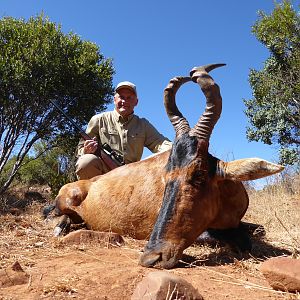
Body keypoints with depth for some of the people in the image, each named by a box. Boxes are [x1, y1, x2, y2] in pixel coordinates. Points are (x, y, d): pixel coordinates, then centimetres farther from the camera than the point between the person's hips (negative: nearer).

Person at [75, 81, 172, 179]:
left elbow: (160, 143, 2)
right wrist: (86, 151, -17)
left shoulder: (143, 125, 15)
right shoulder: (99, 120, 8)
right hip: (101, 174, -1)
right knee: (88, 161, -33)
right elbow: (81, 149, 9)